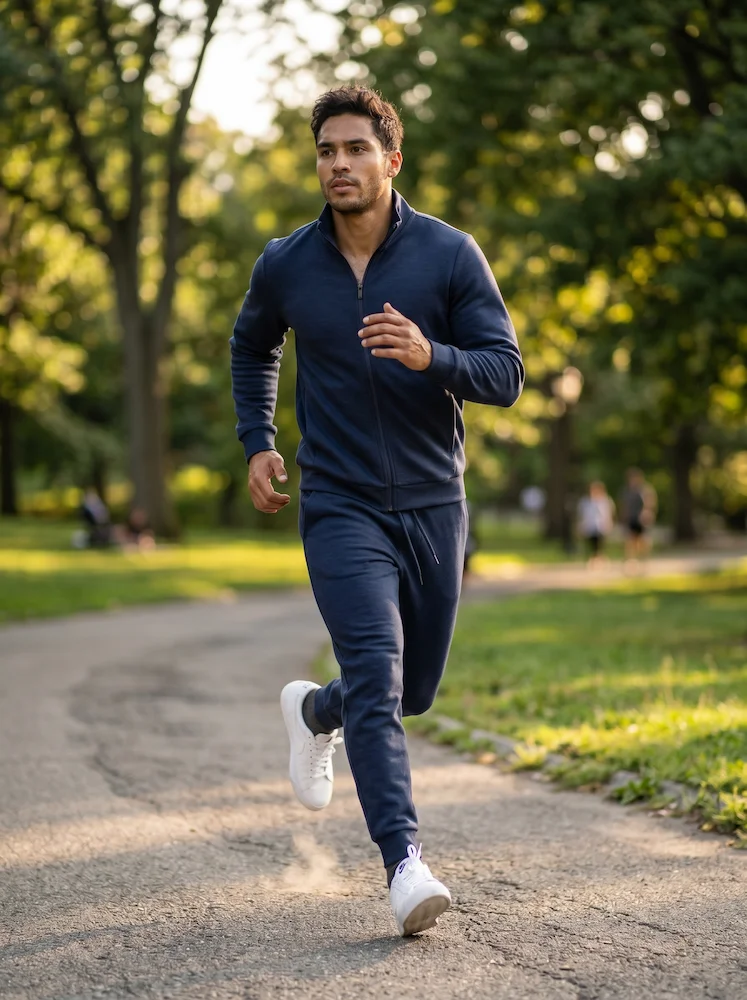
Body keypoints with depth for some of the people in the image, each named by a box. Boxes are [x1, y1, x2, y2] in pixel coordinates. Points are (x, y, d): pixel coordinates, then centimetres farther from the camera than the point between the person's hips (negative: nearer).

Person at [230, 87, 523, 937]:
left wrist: (429, 356, -27)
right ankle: (405, 865, -20)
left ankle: (313, 712, 45)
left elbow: (505, 372, -8)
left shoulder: (450, 254, -6)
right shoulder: (285, 265, -2)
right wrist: (256, 443, 9)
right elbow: (251, 347, 20)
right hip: (340, 508, -2)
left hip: (433, 505, 2)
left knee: (414, 690, 14)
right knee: (376, 682, -18)